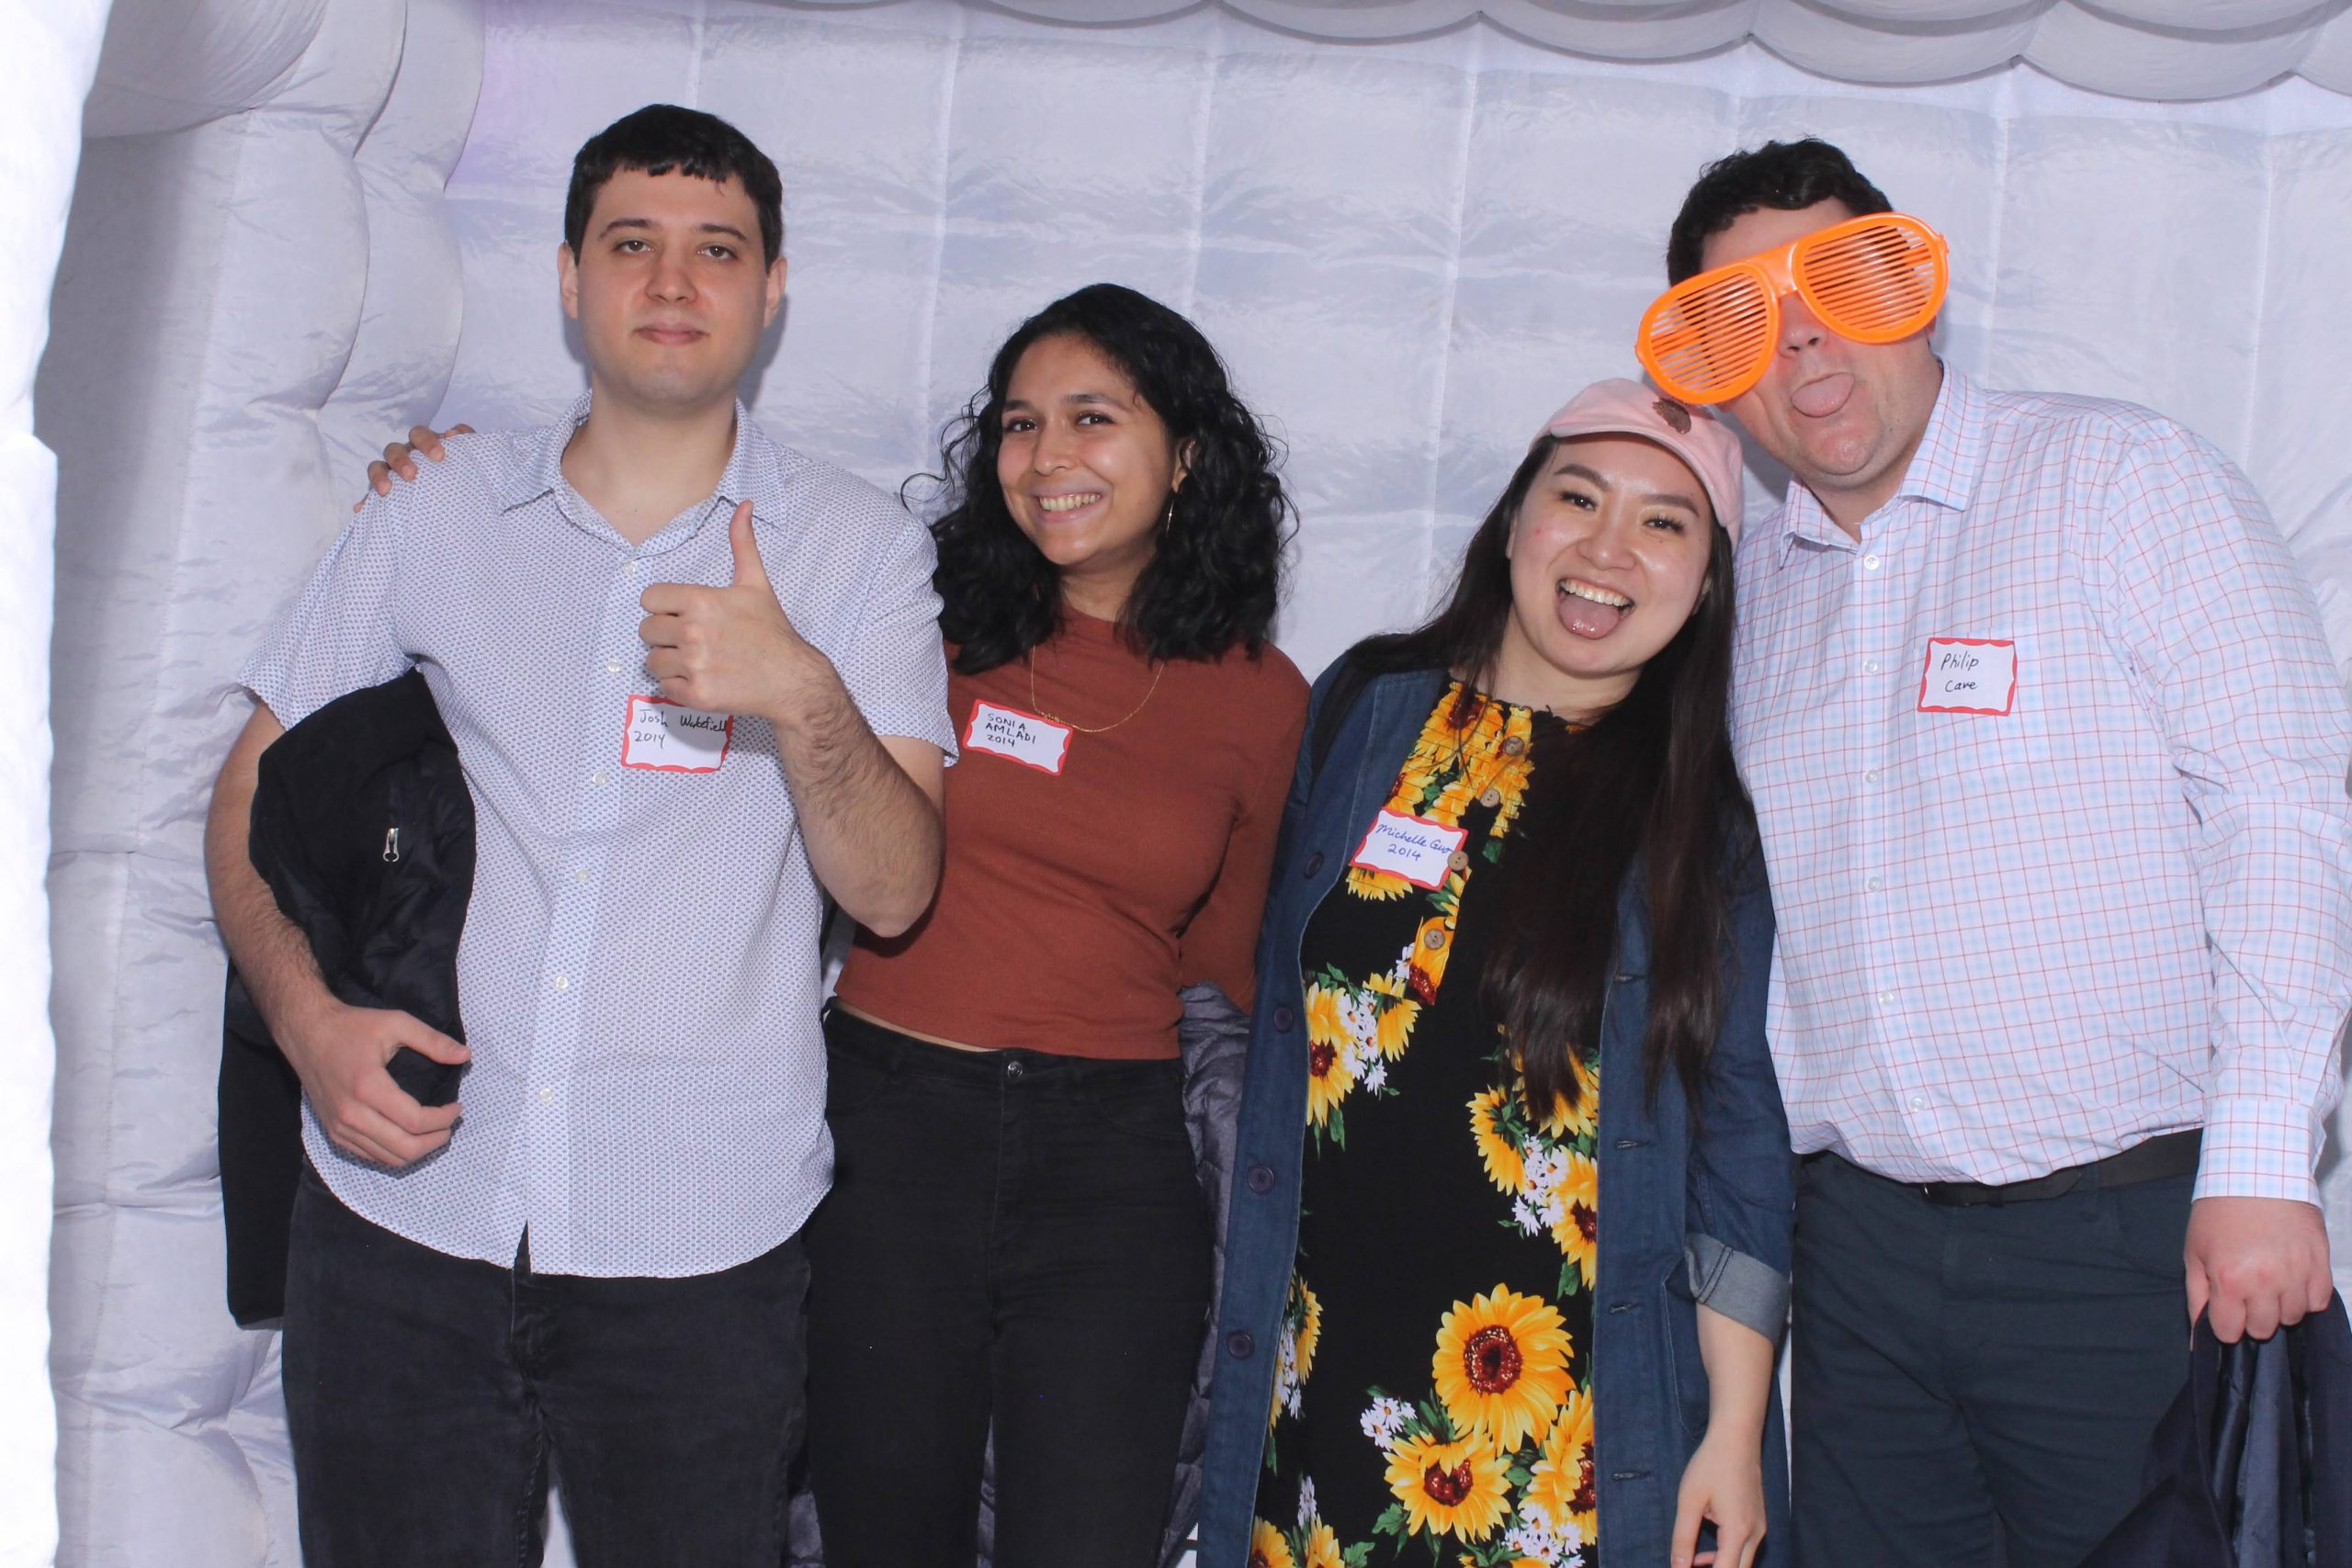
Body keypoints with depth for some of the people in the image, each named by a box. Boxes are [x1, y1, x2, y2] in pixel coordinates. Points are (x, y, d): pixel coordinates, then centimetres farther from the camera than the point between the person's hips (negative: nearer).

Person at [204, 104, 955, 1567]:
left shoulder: (860, 550, 1)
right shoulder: (437, 516, 7)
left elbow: (894, 890, -6)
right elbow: (256, 793, 11)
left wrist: (804, 698, -25)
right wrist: (308, 1019, -5)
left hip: (699, 1245, -1)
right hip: (404, 1210, 2)